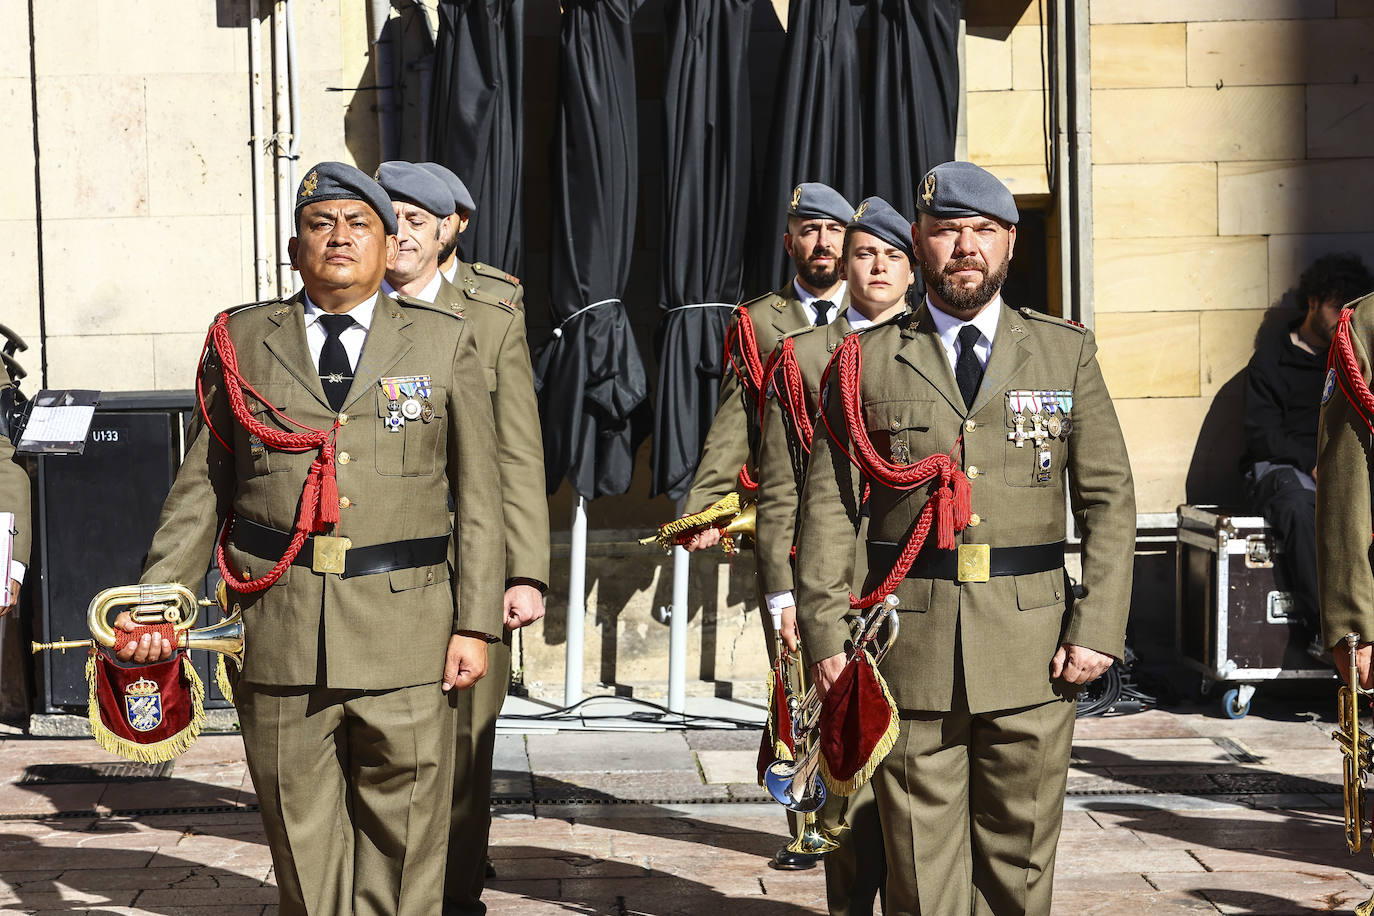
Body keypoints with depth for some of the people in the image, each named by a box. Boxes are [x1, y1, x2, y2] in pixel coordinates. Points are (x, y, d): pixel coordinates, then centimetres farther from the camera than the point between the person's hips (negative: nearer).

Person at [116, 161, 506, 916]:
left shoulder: (445, 343, 7)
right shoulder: (240, 340, 10)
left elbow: (478, 493, 5)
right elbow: (201, 485, 12)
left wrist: (475, 624, -1)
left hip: (405, 628, -1)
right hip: (277, 628, 1)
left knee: (401, 837, 2)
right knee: (301, 839, 7)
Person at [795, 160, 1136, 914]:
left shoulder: (1067, 354, 9)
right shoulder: (869, 361, 6)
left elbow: (1110, 501, 7)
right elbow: (827, 507, 4)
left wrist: (1098, 629, -3)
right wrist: (826, 637, -4)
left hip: (1032, 652, 1)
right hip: (909, 653, -1)